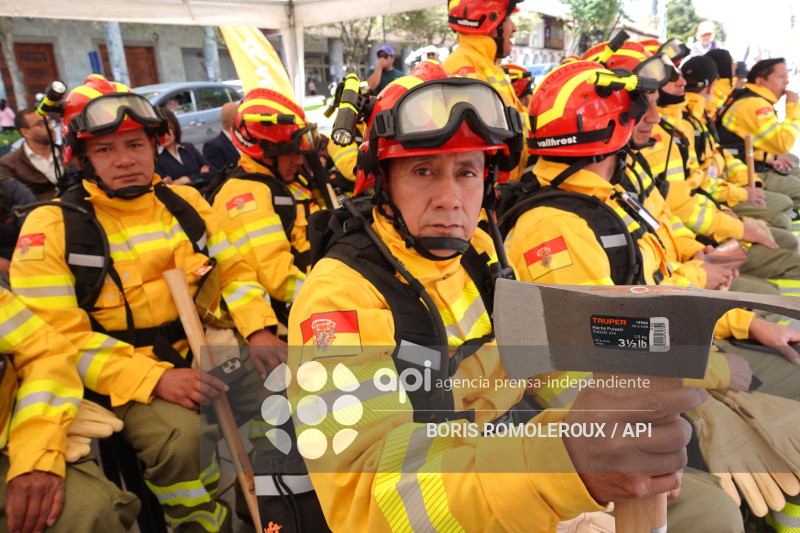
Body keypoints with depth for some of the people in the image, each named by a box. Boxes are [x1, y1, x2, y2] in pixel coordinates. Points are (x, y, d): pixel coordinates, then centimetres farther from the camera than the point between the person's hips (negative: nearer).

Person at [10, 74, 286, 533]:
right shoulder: (52, 227, -6)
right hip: (128, 376, -4)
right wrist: (155, 379, -24)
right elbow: (58, 337, -12)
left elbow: (234, 270, 10)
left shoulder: (184, 201, 8)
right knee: (183, 436, -31)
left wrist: (260, 331, -9)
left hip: (206, 349, 5)